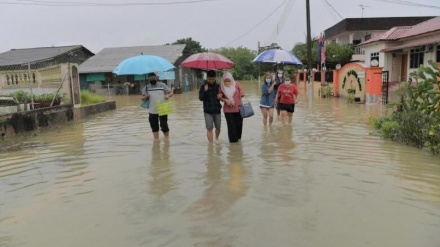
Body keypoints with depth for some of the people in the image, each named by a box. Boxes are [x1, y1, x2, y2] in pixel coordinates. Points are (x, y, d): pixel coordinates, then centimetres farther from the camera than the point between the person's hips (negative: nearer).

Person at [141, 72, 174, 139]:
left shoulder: (162, 85, 0)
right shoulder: (146, 88, 6)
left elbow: (171, 92, 1)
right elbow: (142, 98, 11)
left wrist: (168, 95, -21)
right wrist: (145, 97, -13)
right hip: (152, 111, 3)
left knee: (164, 125, -4)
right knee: (154, 127, 10)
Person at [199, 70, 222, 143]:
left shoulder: (218, 86, 3)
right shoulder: (203, 86, -3)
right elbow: (200, 98, -9)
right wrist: (205, 91, -26)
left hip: (217, 110, 2)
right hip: (208, 111, -2)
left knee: (218, 127, 13)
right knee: (209, 128, -4)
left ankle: (216, 139, 39)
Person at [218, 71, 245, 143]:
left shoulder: (237, 84, -1)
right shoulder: (222, 86, 1)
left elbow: (242, 93, 1)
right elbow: (220, 97, 7)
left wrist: (242, 94, -23)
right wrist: (225, 100, -13)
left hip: (238, 108, 1)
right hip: (228, 110, -1)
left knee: (239, 124, 8)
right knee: (231, 125, -3)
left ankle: (238, 137, 29)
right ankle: (233, 139, 10)